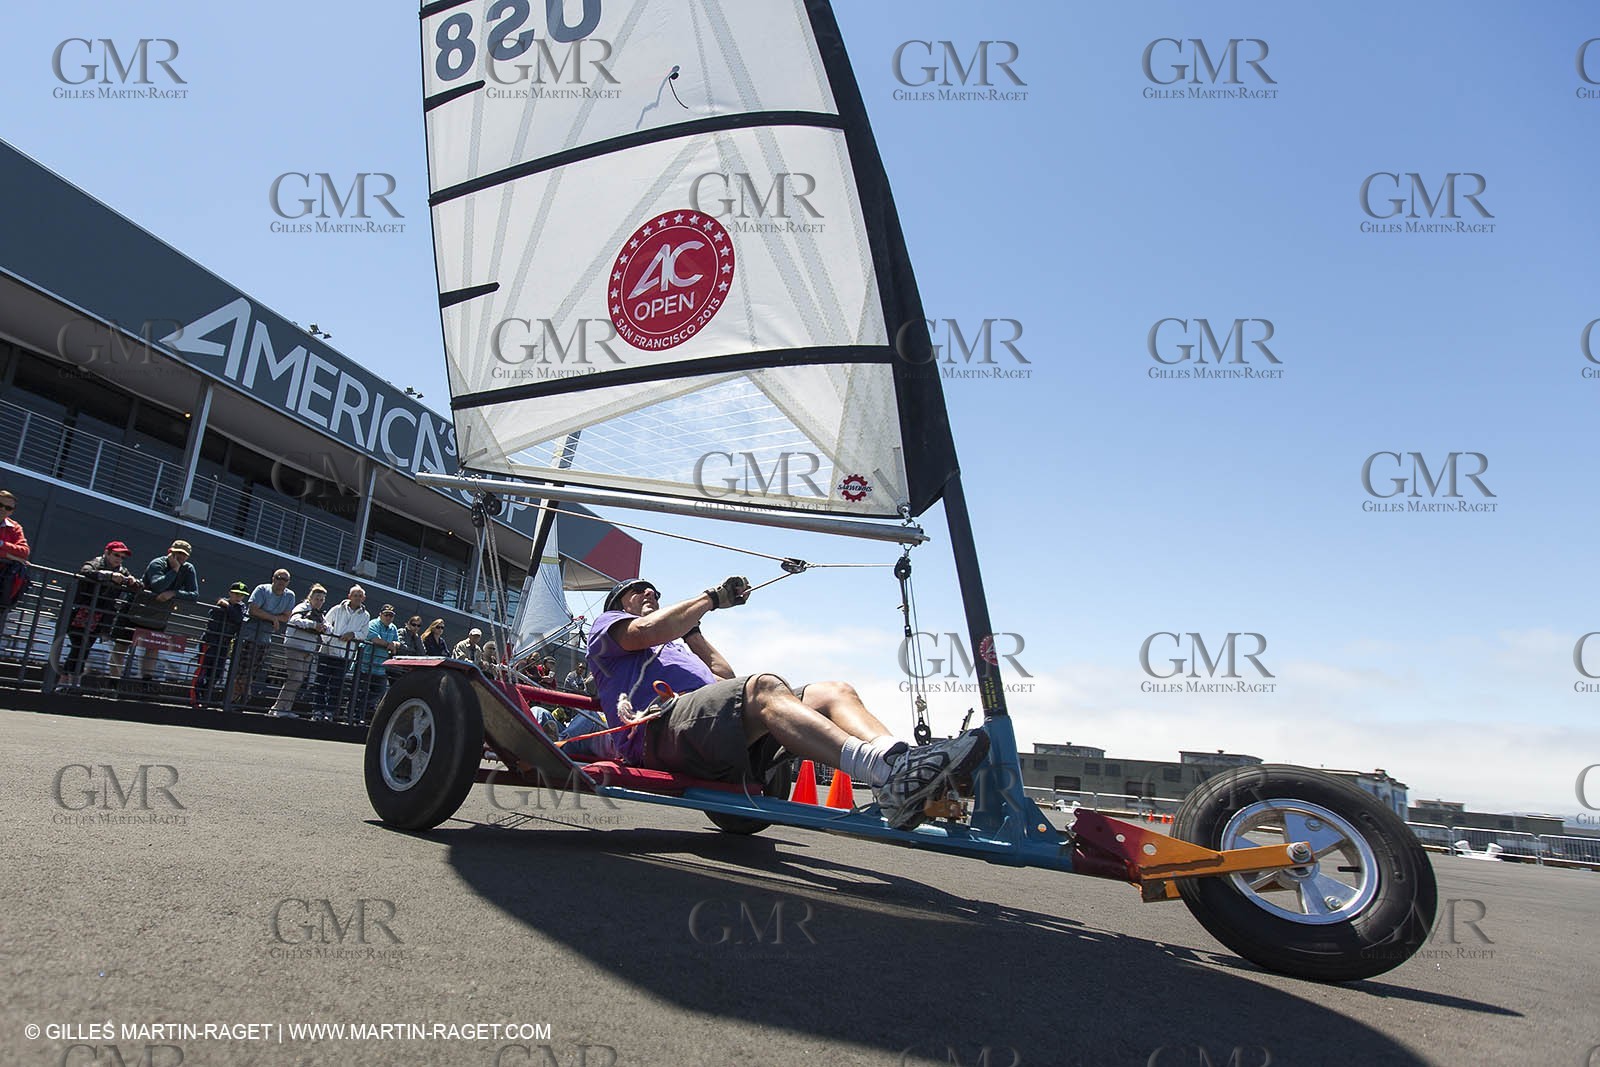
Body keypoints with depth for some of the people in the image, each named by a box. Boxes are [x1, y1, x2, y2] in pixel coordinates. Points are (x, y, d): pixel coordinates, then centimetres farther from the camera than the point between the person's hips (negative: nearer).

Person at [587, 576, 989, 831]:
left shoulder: (675, 644, 46)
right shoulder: (607, 627, 26)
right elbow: (646, 631, 1)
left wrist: (690, 630, 32)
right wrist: (712, 597, 9)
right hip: (663, 725, -7)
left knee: (834, 692, -12)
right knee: (763, 687, -36)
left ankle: (895, 761, -43)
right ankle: (883, 771, -58)